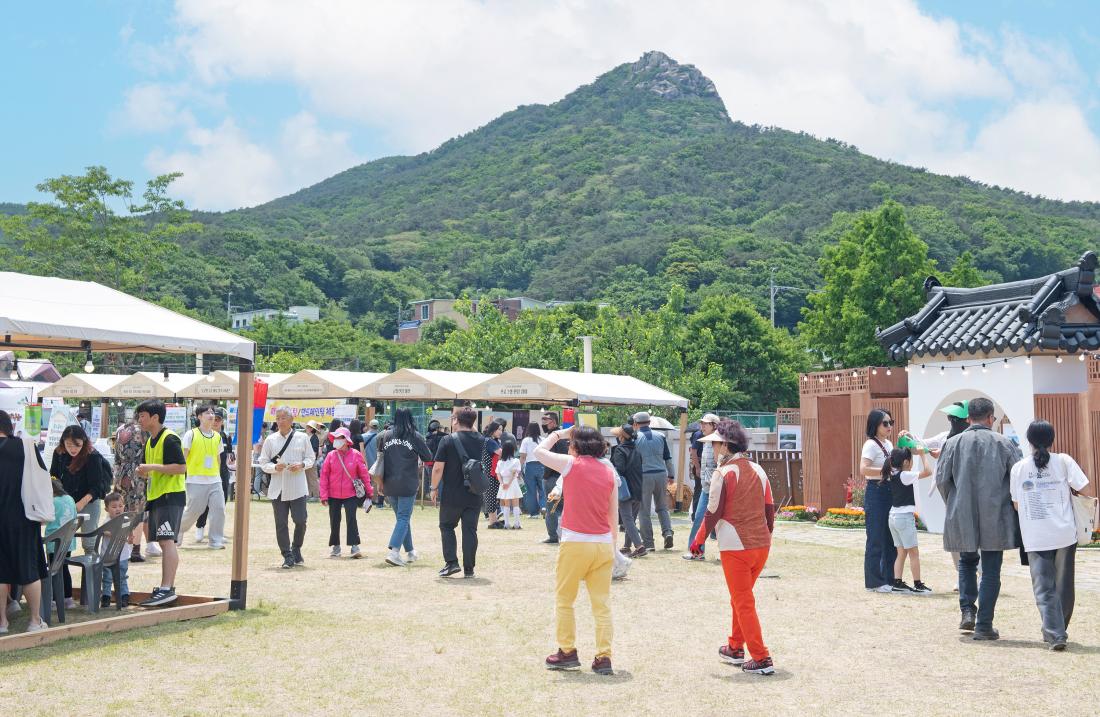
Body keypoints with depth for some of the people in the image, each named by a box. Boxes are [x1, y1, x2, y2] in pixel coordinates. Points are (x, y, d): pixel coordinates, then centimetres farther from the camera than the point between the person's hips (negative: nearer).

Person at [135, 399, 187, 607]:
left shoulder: (169, 438, -12)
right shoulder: (150, 441, 17)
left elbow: (181, 467, -19)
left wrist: (153, 467, -20)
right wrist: (145, 471, 4)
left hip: (171, 496, -10)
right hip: (156, 496, 10)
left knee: (167, 541, -14)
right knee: (163, 543, 12)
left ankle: (167, 589, -16)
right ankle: (167, 587, 18)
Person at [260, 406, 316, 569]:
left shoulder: (302, 438, 3)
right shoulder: (270, 440, 5)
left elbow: (310, 458, 9)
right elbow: (263, 462, 6)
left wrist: (301, 465, -12)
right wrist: (275, 467, -14)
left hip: (297, 487, -1)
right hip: (277, 488, 1)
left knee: (300, 520, -1)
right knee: (281, 523, 2)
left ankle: (296, 548, 24)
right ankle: (287, 556, 12)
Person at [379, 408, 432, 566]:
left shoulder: (385, 436, 5)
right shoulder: (415, 436, -4)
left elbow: (380, 457, 8)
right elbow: (428, 458, 2)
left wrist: (381, 483, 16)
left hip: (389, 484, 4)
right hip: (408, 485, -4)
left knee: (401, 517, 17)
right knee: (403, 518, -1)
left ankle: (410, 552, 25)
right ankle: (394, 552, -16)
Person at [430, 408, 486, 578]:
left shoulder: (448, 440, -10)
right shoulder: (480, 440, 2)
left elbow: (438, 468, -11)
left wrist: (434, 489, 1)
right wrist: (471, 428, 17)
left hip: (451, 495, -3)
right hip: (474, 495, 3)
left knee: (446, 526, 14)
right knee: (470, 530, 8)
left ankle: (451, 562, 3)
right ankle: (469, 569, 9)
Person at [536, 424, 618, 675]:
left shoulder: (570, 464, -4)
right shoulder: (609, 471, 7)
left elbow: (539, 451, 10)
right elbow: (614, 513, 11)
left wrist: (558, 434, 21)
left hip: (575, 543, -4)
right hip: (604, 544, 4)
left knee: (564, 600, 12)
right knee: (602, 603, 8)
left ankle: (567, 652, 17)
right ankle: (603, 658, 7)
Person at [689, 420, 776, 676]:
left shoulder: (723, 473, -12)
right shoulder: (758, 470, 8)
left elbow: (713, 512, -11)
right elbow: (770, 509, 10)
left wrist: (699, 539, 1)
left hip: (736, 546, -7)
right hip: (761, 544, 7)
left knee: (743, 602, 1)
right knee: (742, 598, 22)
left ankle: (761, 660, 0)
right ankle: (735, 648, 32)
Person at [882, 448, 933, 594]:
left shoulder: (891, 476, 6)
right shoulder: (905, 476, -15)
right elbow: (927, 471, -16)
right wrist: (922, 455, -7)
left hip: (893, 516, 8)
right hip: (904, 517, -8)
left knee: (901, 552, 12)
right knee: (914, 552, 1)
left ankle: (897, 583, 10)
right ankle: (917, 585, 4)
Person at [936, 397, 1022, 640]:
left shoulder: (954, 443, -1)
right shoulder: (1003, 443, -4)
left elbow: (941, 479, -2)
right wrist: (1012, 502, 13)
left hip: (962, 516, 2)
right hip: (995, 518, -1)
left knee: (967, 562, 23)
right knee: (990, 570, 7)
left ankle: (967, 611, 11)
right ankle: (984, 626, 7)